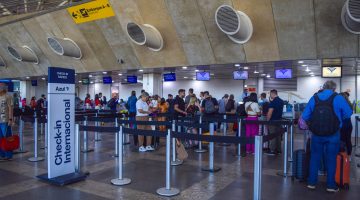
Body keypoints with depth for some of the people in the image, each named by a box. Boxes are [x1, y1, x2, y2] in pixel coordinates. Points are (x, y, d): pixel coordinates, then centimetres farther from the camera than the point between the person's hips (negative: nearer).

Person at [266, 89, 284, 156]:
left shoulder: (273, 102, -17)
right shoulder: (281, 101, 10)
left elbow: (270, 112, -19)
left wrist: (267, 120, -12)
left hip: (273, 121, -8)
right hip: (279, 120, 8)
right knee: (278, 135, 12)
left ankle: (272, 151, 0)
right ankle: (278, 150, 18)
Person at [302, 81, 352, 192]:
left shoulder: (314, 98, 0)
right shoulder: (338, 98, -7)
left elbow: (304, 117, -2)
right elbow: (348, 114, -2)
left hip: (316, 134, 2)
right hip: (333, 135, -2)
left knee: (315, 158, 13)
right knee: (331, 159, 10)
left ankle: (311, 183, 19)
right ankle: (331, 185, 19)